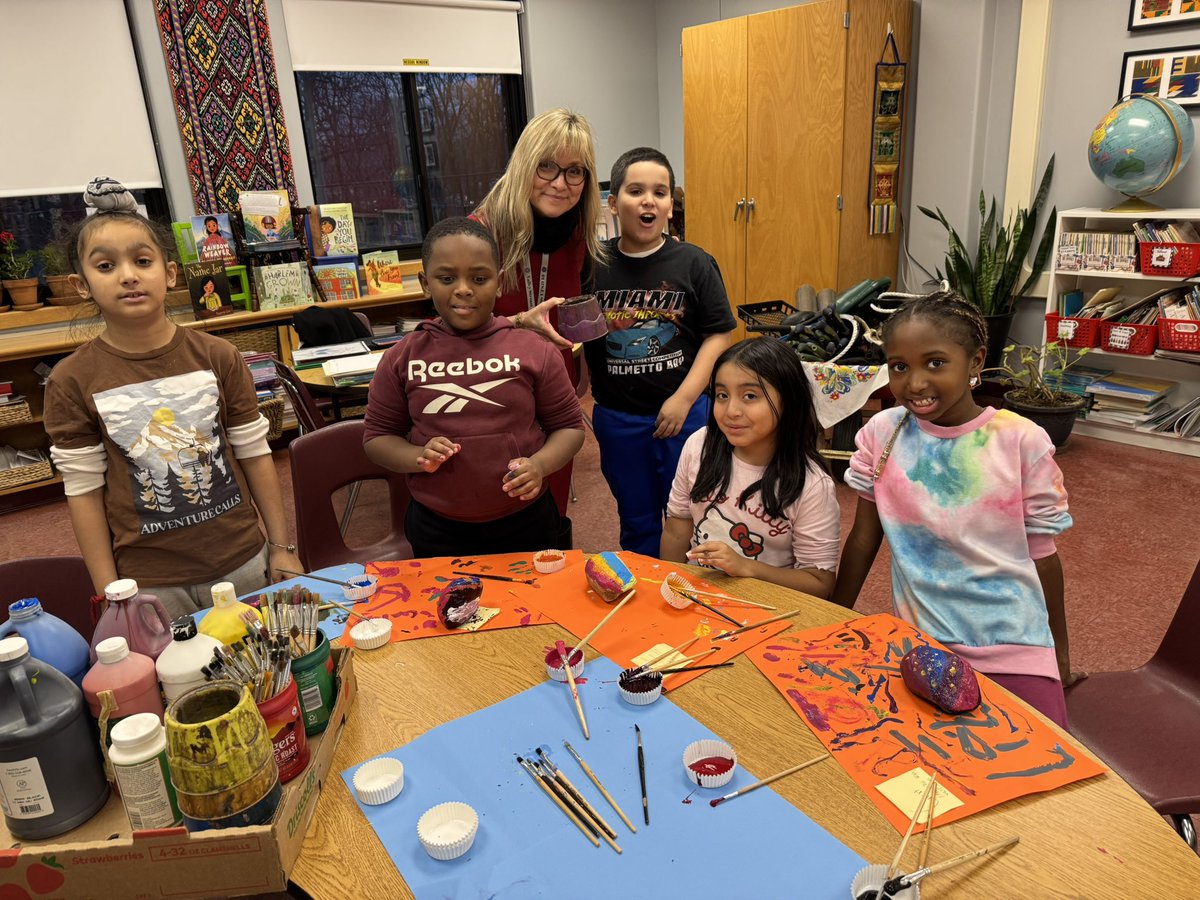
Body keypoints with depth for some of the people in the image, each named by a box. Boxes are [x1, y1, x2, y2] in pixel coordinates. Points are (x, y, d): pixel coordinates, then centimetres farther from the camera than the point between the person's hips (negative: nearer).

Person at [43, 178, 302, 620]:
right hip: (149, 581, -1)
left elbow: (255, 454, 0)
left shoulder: (218, 356, -5)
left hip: (243, 561, 2)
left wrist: (282, 547, 3)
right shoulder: (73, 381, -7)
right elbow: (84, 490, -4)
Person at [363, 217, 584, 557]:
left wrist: (539, 464, -17)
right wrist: (419, 457, -15)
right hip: (437, 530, 1)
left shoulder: (534, 349, -5)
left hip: (525, 524, 0)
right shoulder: (403, 358, -2)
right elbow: (378, 436, 6)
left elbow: (569, 426, 3)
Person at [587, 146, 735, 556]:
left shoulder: (694, 263, -6)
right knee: (638, 523, 18)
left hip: (685, 413, -1)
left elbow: (718, 334, -5)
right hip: (617, 418, 1)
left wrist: (683, 399, -11)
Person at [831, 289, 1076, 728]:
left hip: (1014, 647, -1)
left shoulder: (1022, 441, -9)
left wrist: (1060, 654, 11)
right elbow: (863, 539, 2)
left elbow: (1042, 554, 0)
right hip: (919, 642, 1)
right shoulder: (882, 433, -6)